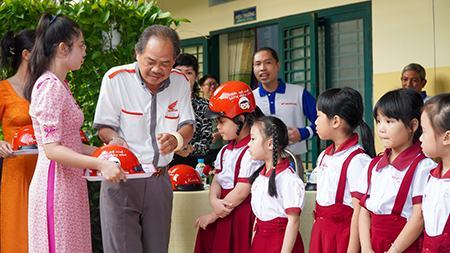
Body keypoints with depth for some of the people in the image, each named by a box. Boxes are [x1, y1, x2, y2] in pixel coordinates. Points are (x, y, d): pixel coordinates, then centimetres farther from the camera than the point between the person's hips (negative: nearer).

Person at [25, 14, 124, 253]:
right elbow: (52, 149, -21)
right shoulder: (50, 86, -14)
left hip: (69, 184, 9)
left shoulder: (59, 85, 15)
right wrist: (100, 164, -26)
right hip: (56, 185, -9)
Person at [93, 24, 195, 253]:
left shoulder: (180, 82, 1)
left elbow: (188, 126, 3)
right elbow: (104, 127, -5)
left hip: (159, 180, 4)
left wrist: (177, 139, -21)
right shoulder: (115, 78, -10)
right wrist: (114, 138, -28)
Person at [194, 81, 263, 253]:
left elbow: (242, 191, -17)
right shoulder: (225, 151, 13)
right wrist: (214, 201, -12)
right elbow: (216, 182, 12)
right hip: (223, 215, 8)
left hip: (242, 217, -8)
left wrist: (213, 215, -10)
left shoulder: (251, 151, -14)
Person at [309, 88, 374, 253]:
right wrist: (317, 233, 14)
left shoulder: (357, 160, -16)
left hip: (343, 232, -7)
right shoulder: (324, 156, 9)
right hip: (320, 231, 7)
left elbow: (359, 211, -17)